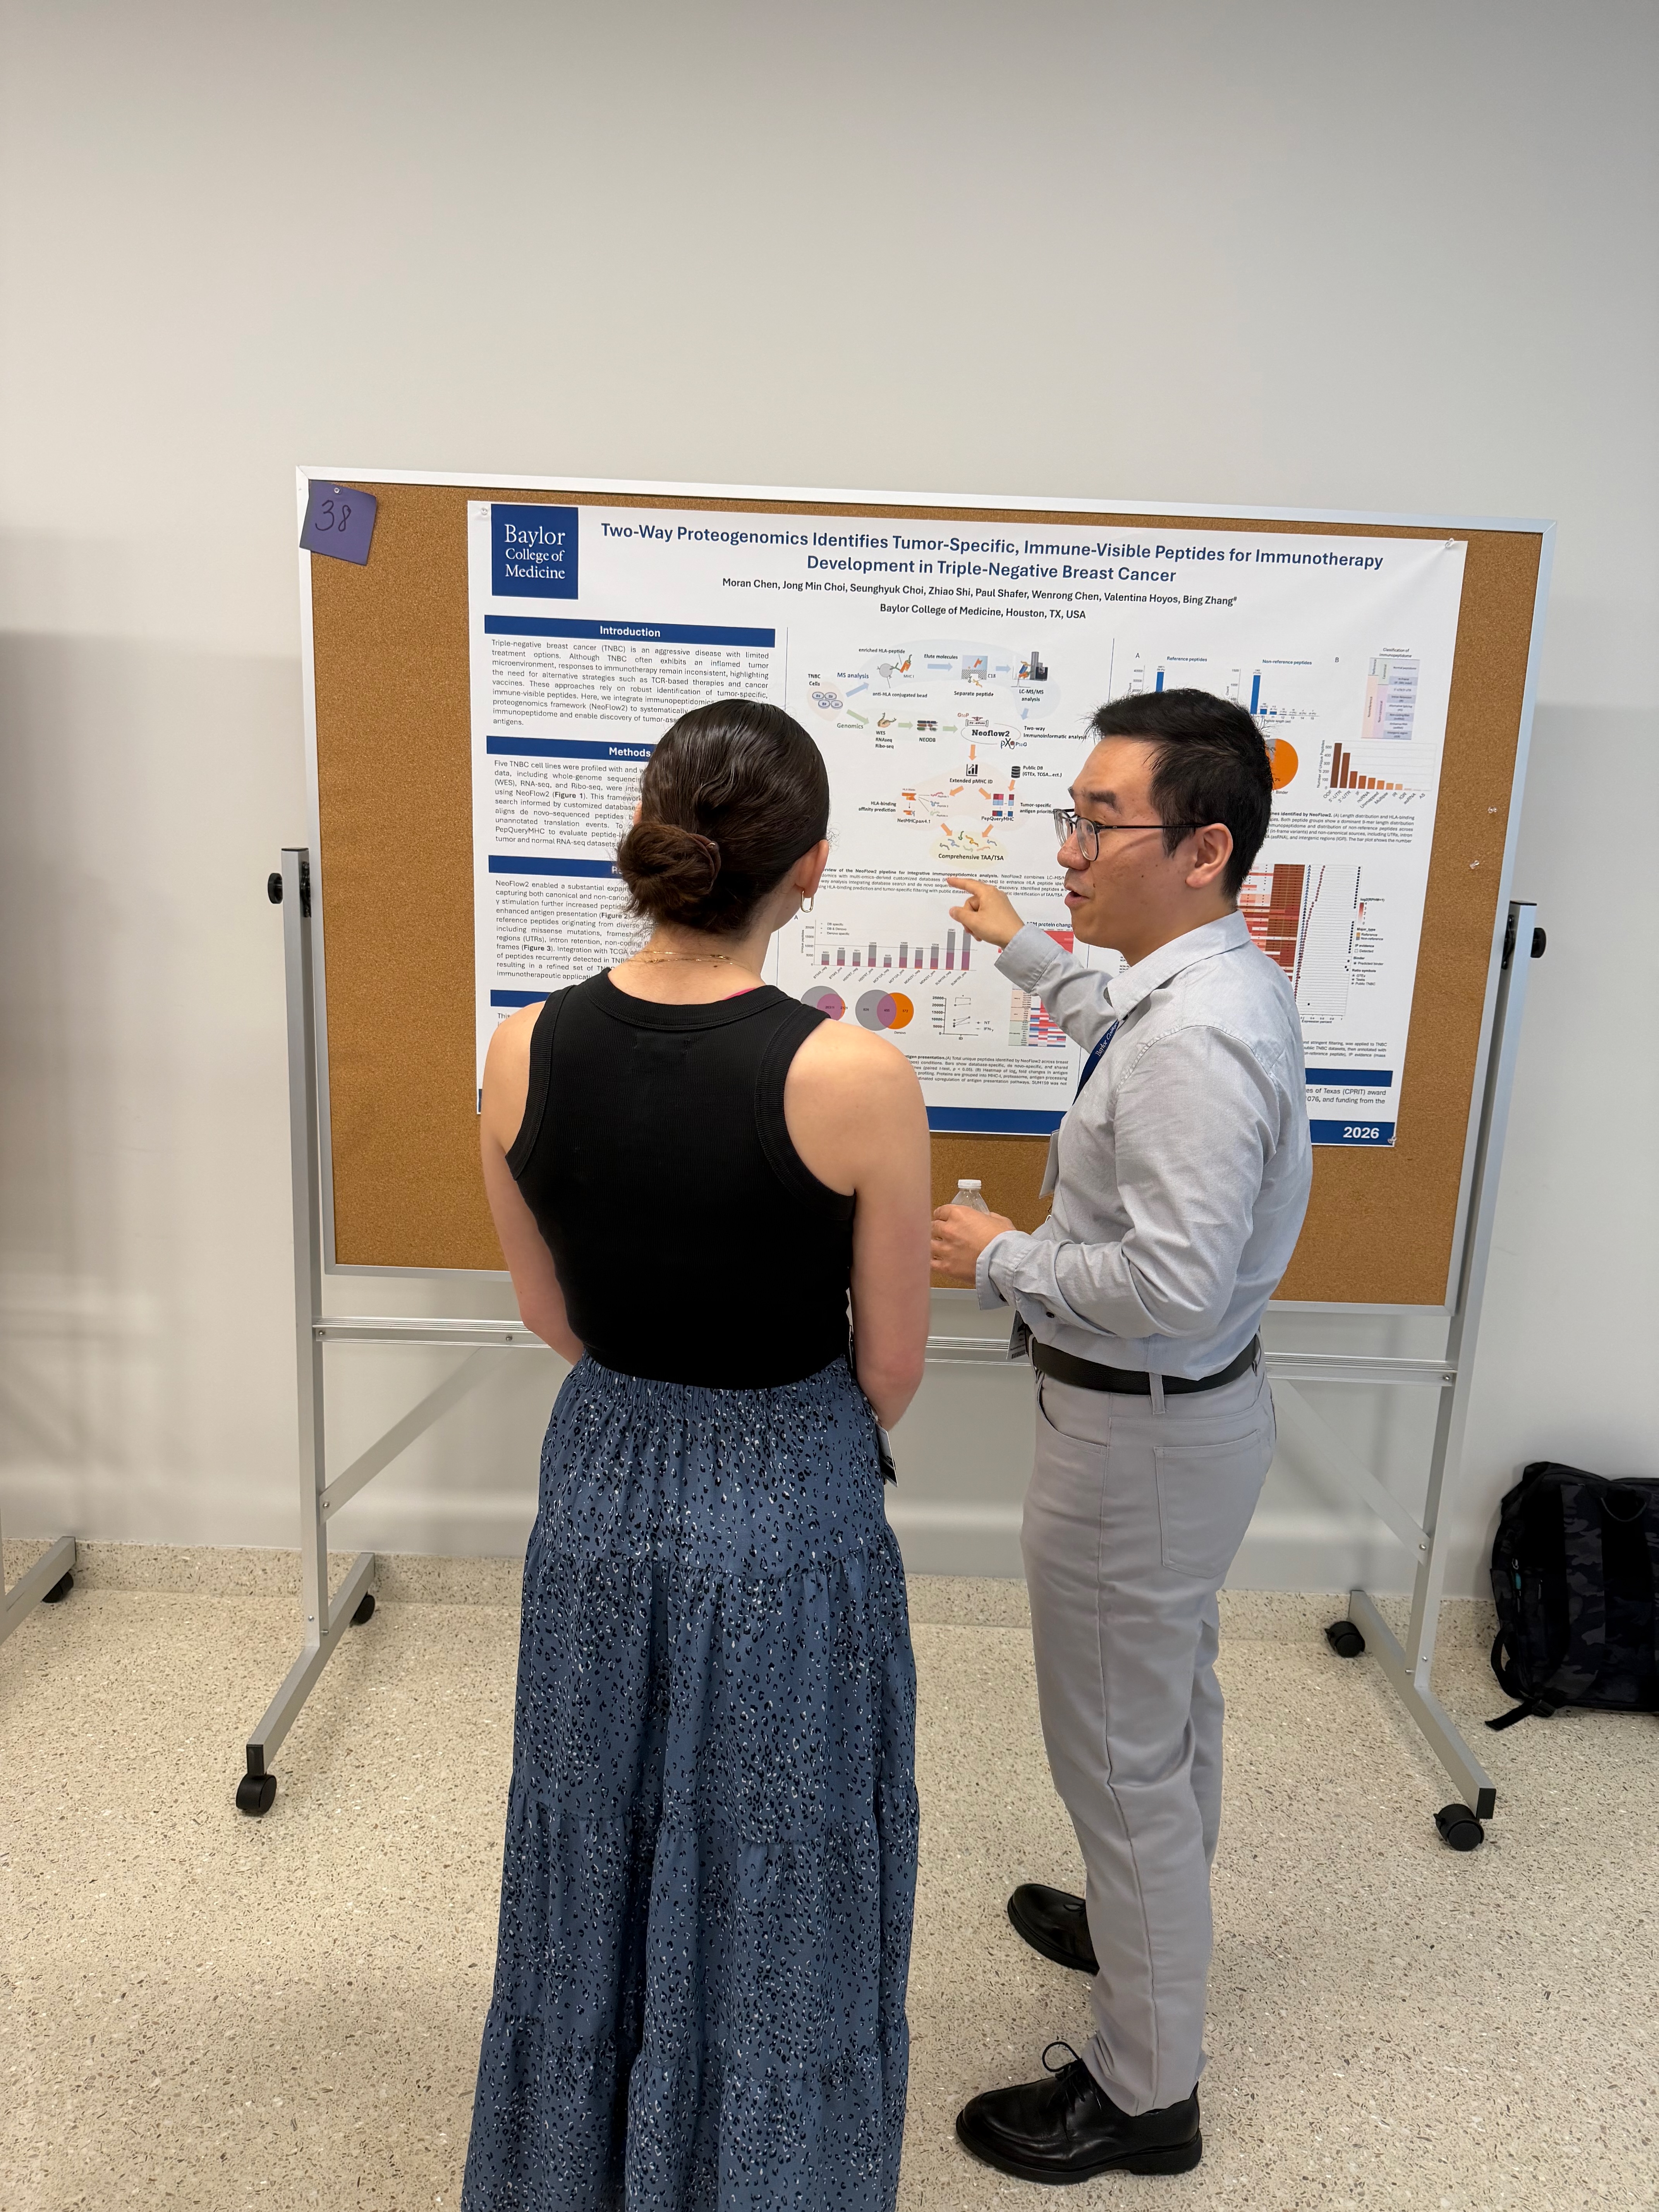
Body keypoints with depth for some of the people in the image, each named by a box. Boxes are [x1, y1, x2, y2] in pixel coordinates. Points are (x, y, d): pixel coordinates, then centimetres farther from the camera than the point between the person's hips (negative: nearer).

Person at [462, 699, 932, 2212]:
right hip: (791, 1520, -4)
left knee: (600, 1866, 28)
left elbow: (552, 1316, 1)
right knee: (768, 1889, 21)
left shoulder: (524, 1053, -12)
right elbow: (890, 1371, -11)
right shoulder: (856, 1077, -23)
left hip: (602, 1493, 4)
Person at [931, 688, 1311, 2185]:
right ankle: (1155, 1925, 53)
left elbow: (1173, 1285, -34)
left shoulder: (1194, 1039, -31)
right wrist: (1029, 954, 33)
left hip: (1142, 1429, -10)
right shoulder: (1227, 979, 2)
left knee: (1122, 1755, 8)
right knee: (1174, 1701, 28)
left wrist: (997, 1258, -20)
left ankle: (1144, 2093, 30)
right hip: (1198, 1402, 10)